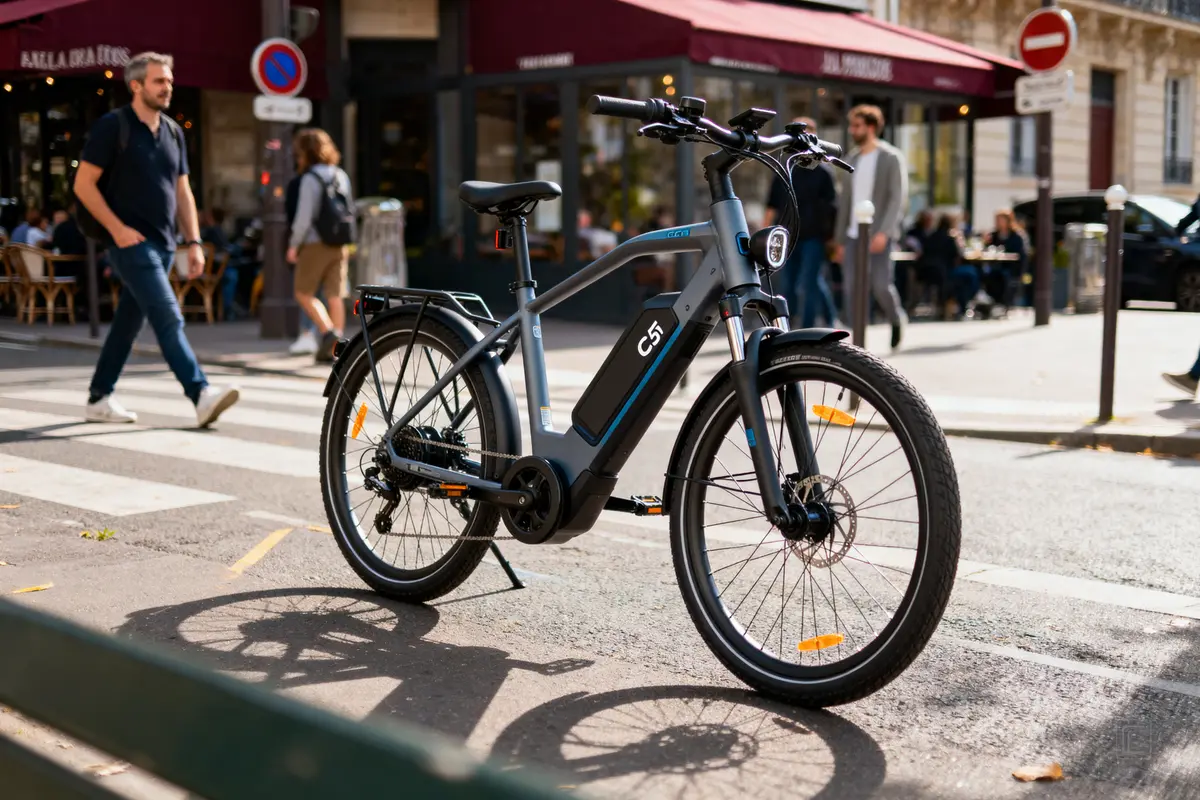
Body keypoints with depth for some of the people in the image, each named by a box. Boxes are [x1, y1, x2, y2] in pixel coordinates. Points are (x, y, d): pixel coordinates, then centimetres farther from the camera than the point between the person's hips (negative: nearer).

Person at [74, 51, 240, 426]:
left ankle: (99, 399, 21)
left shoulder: (173, 132, 14)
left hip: (162, 243, 7)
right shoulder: (112, 126, -6)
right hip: (131, 241, -7)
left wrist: (194, 241, 8)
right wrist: (117, 228, -15)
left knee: (129, 321, 12)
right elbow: (83, 183, -7)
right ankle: (201, 395, -23)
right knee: (168, 317, -16)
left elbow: (182, 191, 17)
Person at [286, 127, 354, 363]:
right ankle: (332, 348, 7)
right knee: (335, 296, 5)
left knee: (304, 293, 6)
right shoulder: (341, 176, 9)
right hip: (339, 245, 6)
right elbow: (350, 210, 13)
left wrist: (294, 244, -5)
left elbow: (304, 217, -14)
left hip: (315, 244, -6)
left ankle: (327, 331, -12)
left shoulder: (310, 178, -10)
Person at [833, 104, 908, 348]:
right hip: (853, 235, 5)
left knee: (881, 286, -8)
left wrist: (884, 232, -22)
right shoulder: (851, 159, 14)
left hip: (879, 234, -5)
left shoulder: (892, 157, -3)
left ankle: (897, 318, 23)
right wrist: (840, 240, 13)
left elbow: (898, 198, -11)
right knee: (851, 287, -3)